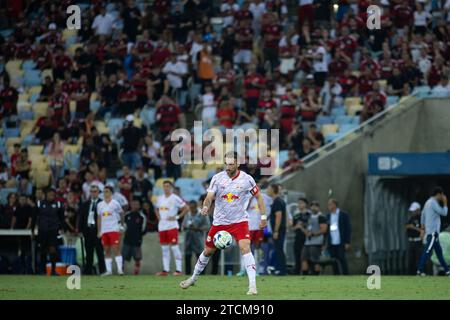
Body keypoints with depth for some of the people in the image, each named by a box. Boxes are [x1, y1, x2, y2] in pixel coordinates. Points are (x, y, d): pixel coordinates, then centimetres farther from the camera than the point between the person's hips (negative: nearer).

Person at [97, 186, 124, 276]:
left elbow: (121, 214, 10)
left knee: (116, 249, -11)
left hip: (114, 230, -4)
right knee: (107, 250, 5)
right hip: (104, 230, 5)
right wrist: (99, 231, 12)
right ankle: (109, 270, 7)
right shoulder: (100, 205, 11)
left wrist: (121, 224, 11)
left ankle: (120, 269, -12)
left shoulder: (115, 203, -1)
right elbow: (99, 218, 15)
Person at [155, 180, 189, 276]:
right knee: (164, 248, 8)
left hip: (172, 226, -7)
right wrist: (158, 217, 13)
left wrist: (177, 217, -10)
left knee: (174, 247, -10)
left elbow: (186, 208, -5)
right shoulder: (160, 198, 14)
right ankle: (165, 270, 12)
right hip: (162, 226, 7)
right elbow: (157, 209, 32)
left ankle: (178, 270, -10)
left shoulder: (175, 198, -5)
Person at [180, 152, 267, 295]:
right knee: (208, 251, 14)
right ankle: (194, 277, 37)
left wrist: (263, 216, 0)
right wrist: (206, 206, -36)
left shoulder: (246, 179, -9)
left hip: (240, 220, -2)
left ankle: (252, 285, -25)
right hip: (220, 222, 2)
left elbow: (258, 196, 4)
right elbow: (209, 197, -14)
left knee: (245, 248, -23)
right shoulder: (217, 178, -7)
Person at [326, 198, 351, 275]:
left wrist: (347, 243, -9)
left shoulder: (344, 215, 0)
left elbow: (348, 229, -2)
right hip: (331, 244, 4)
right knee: (334, 262, 4)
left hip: (341, 243, -4)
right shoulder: (328, 216, 12)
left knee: (342, 259, -9)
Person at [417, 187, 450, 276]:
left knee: (439, 251, 12)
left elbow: (423, 215, 22)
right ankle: (420, 270, -15)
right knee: (428, 250, -12)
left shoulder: (428, 202, 17)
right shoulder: (433, 203, -13)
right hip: (433, 231, -10)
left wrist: (423, 227, 26)